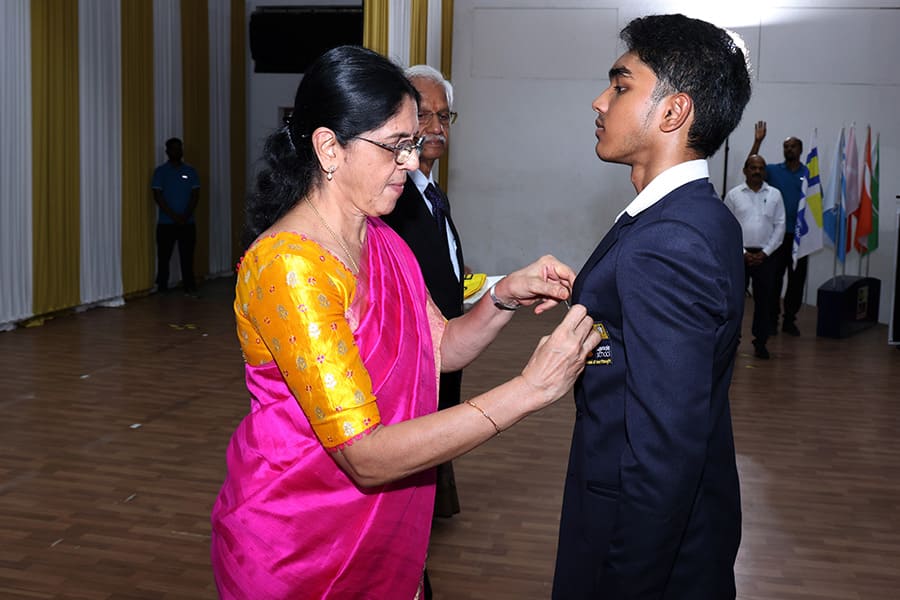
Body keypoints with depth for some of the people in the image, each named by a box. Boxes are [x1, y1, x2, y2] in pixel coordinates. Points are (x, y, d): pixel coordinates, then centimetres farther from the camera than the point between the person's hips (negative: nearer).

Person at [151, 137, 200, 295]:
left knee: (187, 255, 2)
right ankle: (162, 288, 9)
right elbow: (157, 196, -6)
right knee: (164, 256, 2)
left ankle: (190, 286, 7)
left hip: (187, 222, 2)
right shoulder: (160, 171, 1)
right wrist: (174, 216, -14)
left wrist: (186, 215, -11)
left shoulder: (190, 171, 8)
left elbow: (195, 194, 3)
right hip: (166, 223, -1)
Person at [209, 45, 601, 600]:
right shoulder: (288, 267, -27)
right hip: (295, 549, -7)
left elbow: (442, 347, 4)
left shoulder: (382, 242, 2)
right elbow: (365, 455, -30)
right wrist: (527, 390, -32)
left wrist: (504, 298, -15)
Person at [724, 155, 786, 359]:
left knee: (764, 300, 3)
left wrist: (765, 252, -5)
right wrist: (742, 252, -8)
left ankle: (760, 342, 13)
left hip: (765, 256, 1)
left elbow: (779, 226, 4)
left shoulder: (775, 195, 5)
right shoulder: (733, 194, 2)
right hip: (739, 254, -1)